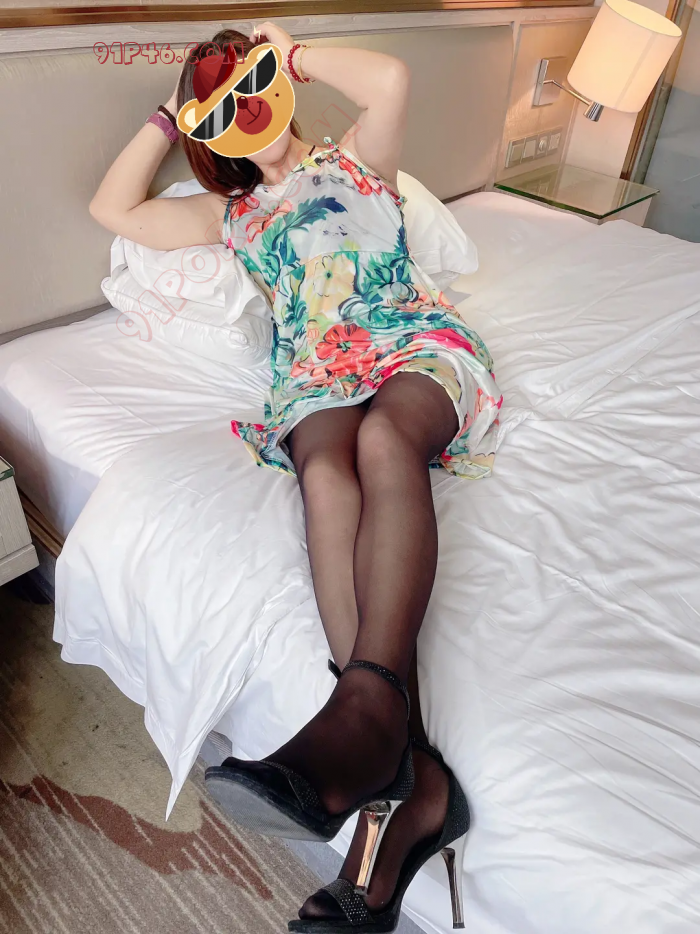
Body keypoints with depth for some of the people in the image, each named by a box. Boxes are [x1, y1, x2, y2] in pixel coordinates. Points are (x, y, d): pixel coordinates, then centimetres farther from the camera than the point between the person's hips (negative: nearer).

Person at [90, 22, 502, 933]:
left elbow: (391, 80, 3)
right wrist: (169, 116, 28)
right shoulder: (233, 213, 32)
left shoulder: (354, 160, 25)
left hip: (417, 344, 0)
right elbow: (113, 209, 28)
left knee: (382, 437, -37)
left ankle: (366, 701, -52)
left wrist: (292, 53, 19)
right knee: (324, 463, -35)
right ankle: (407, 771, -46)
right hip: (317, 374, 1)